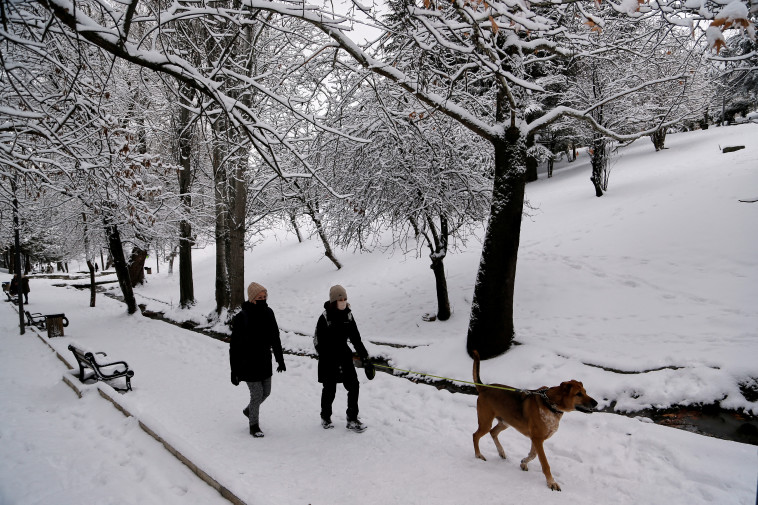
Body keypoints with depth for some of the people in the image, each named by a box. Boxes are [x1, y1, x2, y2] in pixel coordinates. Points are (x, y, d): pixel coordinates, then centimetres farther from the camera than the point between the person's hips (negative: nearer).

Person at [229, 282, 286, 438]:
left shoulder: (268, 313, 0)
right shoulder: (241, 317, -16)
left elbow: (275, 338, 11)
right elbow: (234, 346, -13)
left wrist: (280, 360, 14)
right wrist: (234, 371, -12)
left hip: (265, 362, 6)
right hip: (248, 365, -6)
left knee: (266, 392, 15)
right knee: (257, 393, -3)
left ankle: (249, 410, 43)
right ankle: (254, 426, 19)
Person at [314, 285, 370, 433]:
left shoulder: (348, 315, 3)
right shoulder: (325, 317, -13)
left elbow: (355, 337, 10)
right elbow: (318, 341, -10)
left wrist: (364, 354, 8)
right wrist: (325, 358, -17)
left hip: (344, 355, 4)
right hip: (329, 359, -4)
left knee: (354, 386, -2)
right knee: (330, 389, 9)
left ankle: (352, 419, 9)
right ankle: (325, 417, 32)